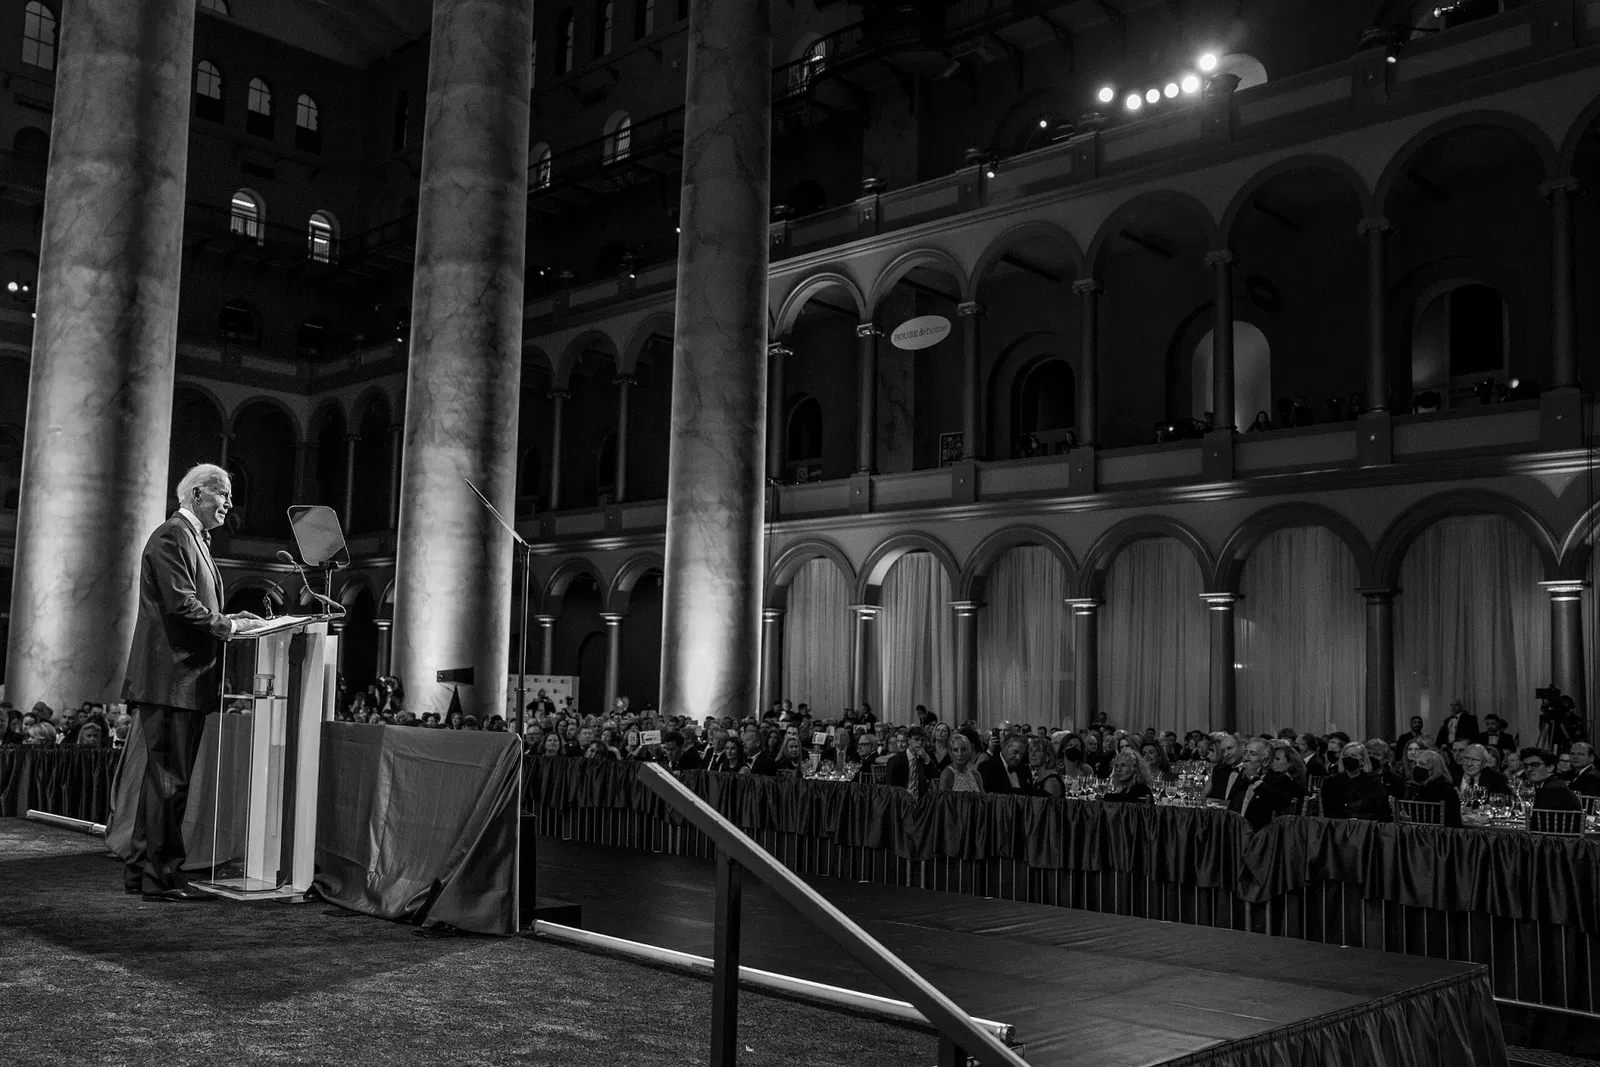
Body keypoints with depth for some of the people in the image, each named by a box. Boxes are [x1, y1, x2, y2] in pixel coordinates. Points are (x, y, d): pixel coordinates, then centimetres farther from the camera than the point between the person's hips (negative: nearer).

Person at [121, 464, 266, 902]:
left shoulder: (193, 538, 22)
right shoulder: (172, 537, -10)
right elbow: (180, 605, -20)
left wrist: (229, 620, 11)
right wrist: (229, 626, -13)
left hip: (185, 679, 11)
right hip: (171, 678, -11)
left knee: (163, 778, 14)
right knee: (169, 779, -7)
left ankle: (142, 869, 21)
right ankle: (162, 876, -3)